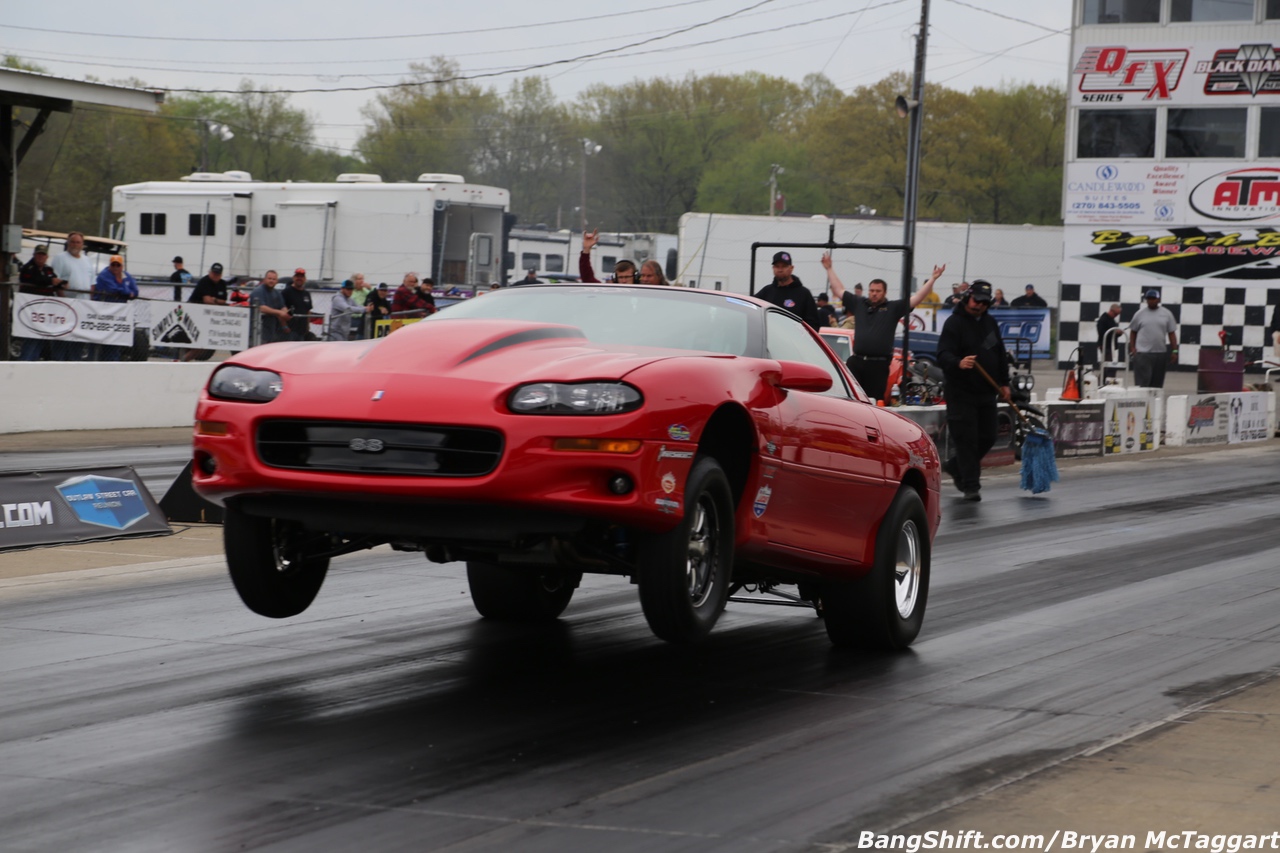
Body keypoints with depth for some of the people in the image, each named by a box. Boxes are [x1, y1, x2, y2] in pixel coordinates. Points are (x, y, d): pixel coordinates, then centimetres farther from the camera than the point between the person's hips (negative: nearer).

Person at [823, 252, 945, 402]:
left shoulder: (893, 308, 5)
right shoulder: (858, 304, 12)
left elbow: (916, 298, 0)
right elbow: (839, 290, 20)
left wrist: (932, 279, -7)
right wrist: (829, 269, 23)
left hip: (879, 365, -2)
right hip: (856, 362, 2)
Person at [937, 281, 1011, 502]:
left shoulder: (990, 323, 14)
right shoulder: (954, 323, -10)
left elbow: (1000, 354, 22)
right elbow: (943, 355, -22)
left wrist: (1004, 382, 16)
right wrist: (958, 363, -43)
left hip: (987, 393, 7)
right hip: (962, 394, -7)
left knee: (987, 438, 11)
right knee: (966, 439, -9)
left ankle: (955, 466, 32)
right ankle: (971, 486, -4)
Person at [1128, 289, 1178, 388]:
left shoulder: (1167, 314, 5)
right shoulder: (1140, 314, 3)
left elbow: (1172, 333, 7)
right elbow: (1133, 332, 9)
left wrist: (1174, 351, 1)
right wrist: (1132, 349, 0)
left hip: (1160, 353, 2)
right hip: (1143, 353, -2)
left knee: (1157, 383, 8)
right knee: (1143, 383, -9)